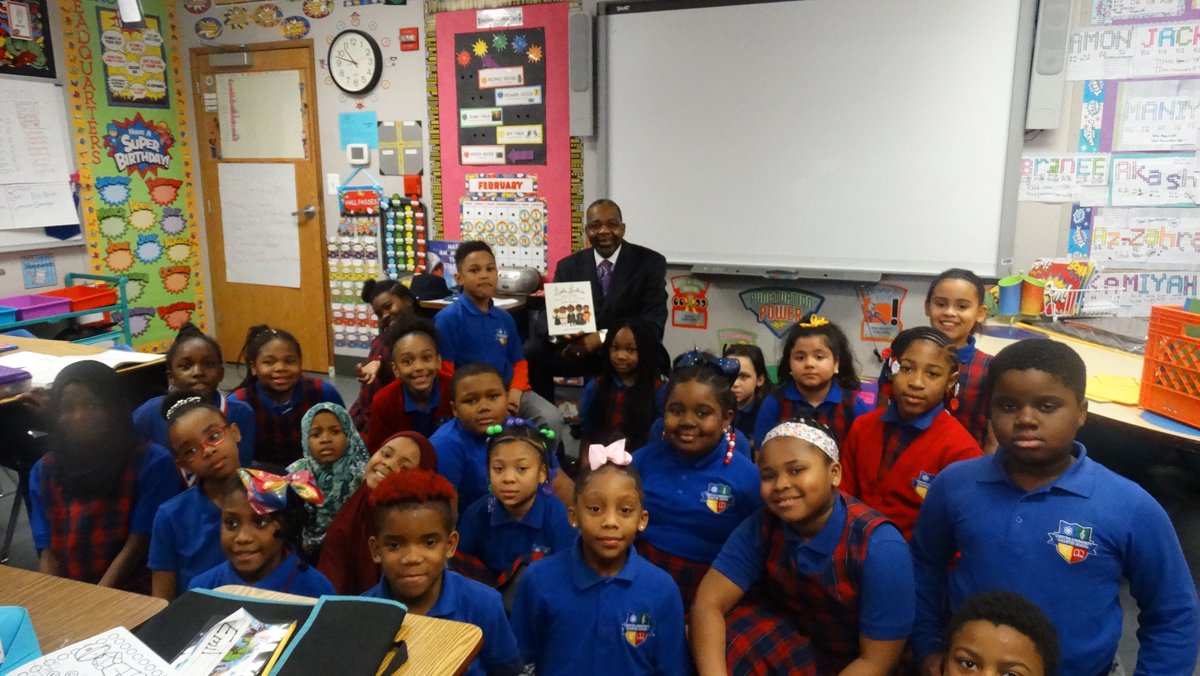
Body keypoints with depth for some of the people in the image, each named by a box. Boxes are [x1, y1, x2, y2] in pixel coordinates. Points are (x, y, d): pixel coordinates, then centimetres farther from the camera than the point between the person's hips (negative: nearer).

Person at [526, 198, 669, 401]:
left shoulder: (651, 262, -4)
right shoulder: (569, 266, 5)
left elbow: (653, 324, -14)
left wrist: (602, 337, -28)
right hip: (579, 348, 3)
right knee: (530, 354, -21)